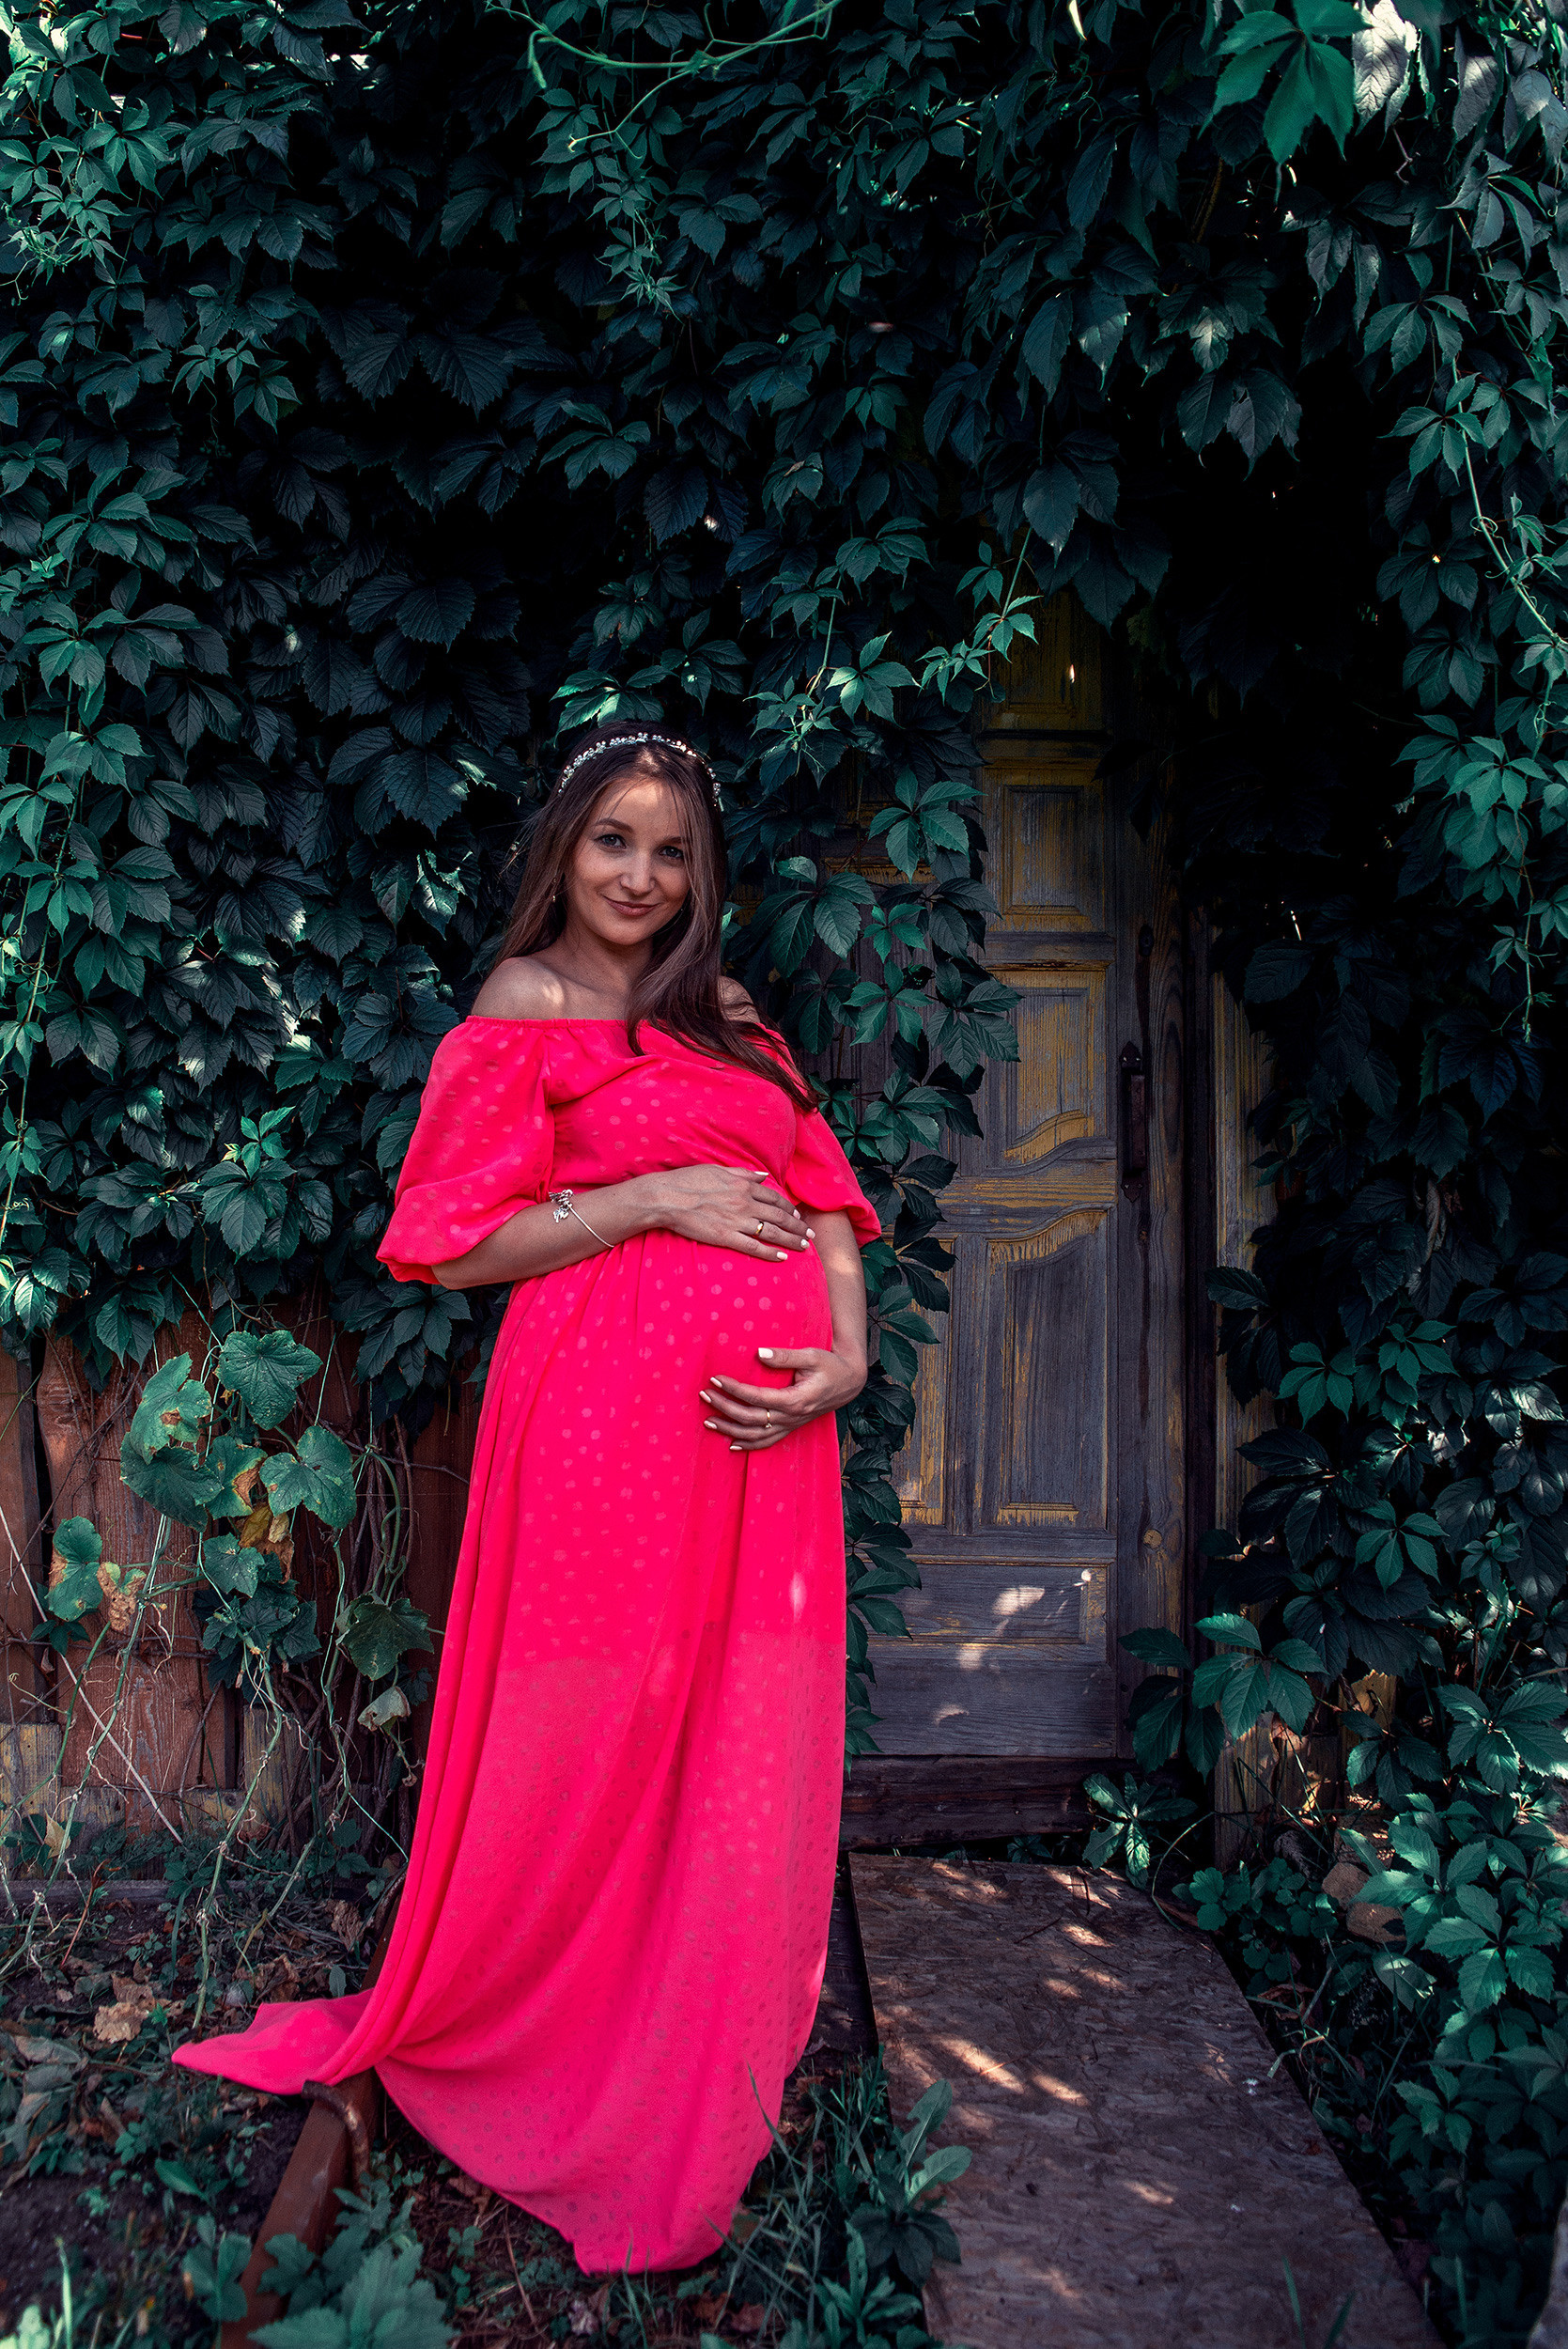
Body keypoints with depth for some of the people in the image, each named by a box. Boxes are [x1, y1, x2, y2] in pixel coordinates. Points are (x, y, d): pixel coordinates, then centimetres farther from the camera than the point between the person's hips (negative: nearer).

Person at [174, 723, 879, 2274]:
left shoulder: (728, 1016, 18)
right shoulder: (528, 1001, 2)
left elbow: (818, 1192, 13)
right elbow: (460, 1242, -5)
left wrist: (847, 1354, -4)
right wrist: (659, 1195, -12)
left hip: (760, 1424, 5)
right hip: (607, 1410, -5)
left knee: (740, 1753, 10)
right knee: (596, 1736, 4)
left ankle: (699, 2064, 29)